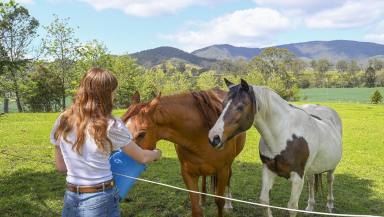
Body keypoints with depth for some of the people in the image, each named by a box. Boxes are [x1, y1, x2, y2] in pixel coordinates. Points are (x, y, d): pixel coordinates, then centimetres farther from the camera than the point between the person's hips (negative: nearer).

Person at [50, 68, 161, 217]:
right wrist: (157, 153, 18)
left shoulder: (62, 122, -2)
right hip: (101, 200, -4)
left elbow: (60, 166, 7)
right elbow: (142, 158, -2)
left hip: (71, 199, 4)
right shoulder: (111, 126, -15)